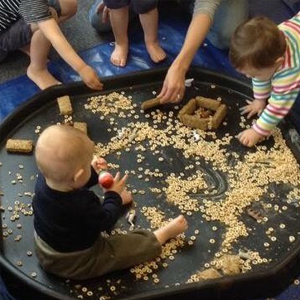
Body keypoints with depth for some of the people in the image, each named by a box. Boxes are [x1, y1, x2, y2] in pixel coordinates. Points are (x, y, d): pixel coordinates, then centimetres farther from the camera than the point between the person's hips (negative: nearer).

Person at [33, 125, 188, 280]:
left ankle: (117, 199, 50)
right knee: (140, 245, 6)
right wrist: (113, 195, -5)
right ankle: (165, 233, 27)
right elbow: (106, 221, -19)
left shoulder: (43, 180, -20)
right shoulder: (81, 204, -42)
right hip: (75, 264, -7)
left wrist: (92, 173, 1)